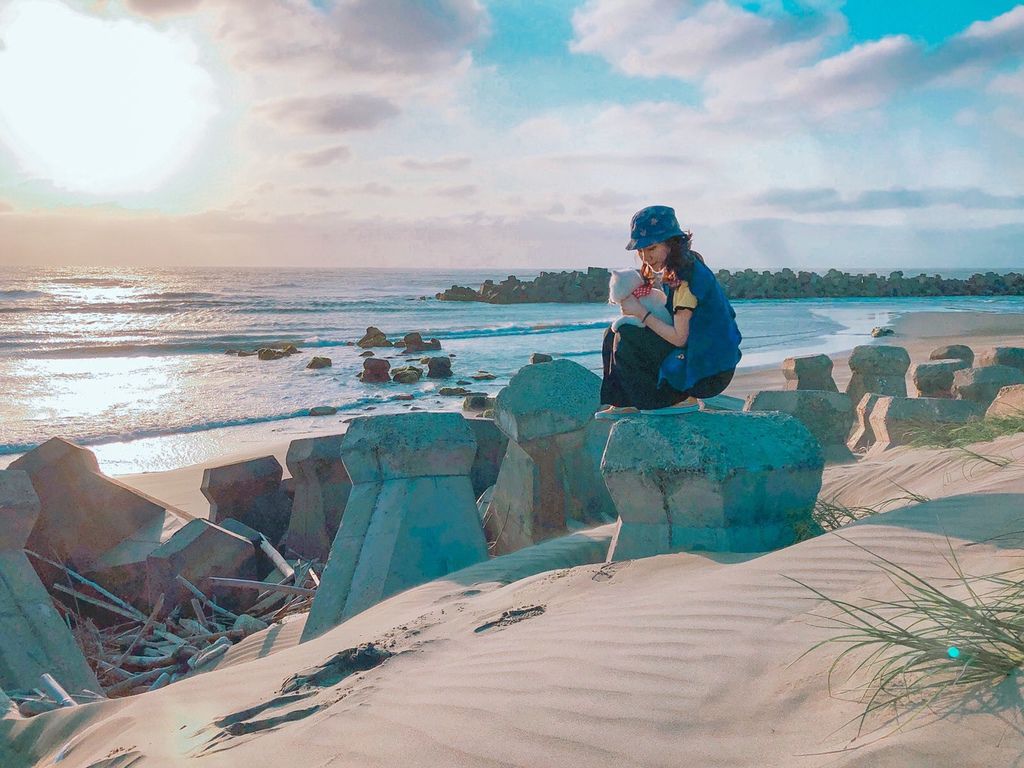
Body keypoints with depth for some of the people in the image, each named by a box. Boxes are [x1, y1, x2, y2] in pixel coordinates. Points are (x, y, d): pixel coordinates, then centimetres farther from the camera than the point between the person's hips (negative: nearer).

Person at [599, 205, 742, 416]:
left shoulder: (688, 276, -20)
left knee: (626, 337, -20)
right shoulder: (672, 271, 9)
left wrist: (641, 312, -16)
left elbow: (679, 338, -23)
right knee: (613, 334, 7)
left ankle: (681, 398, -7)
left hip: (711, 372, -10)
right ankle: (626, 403, 3)